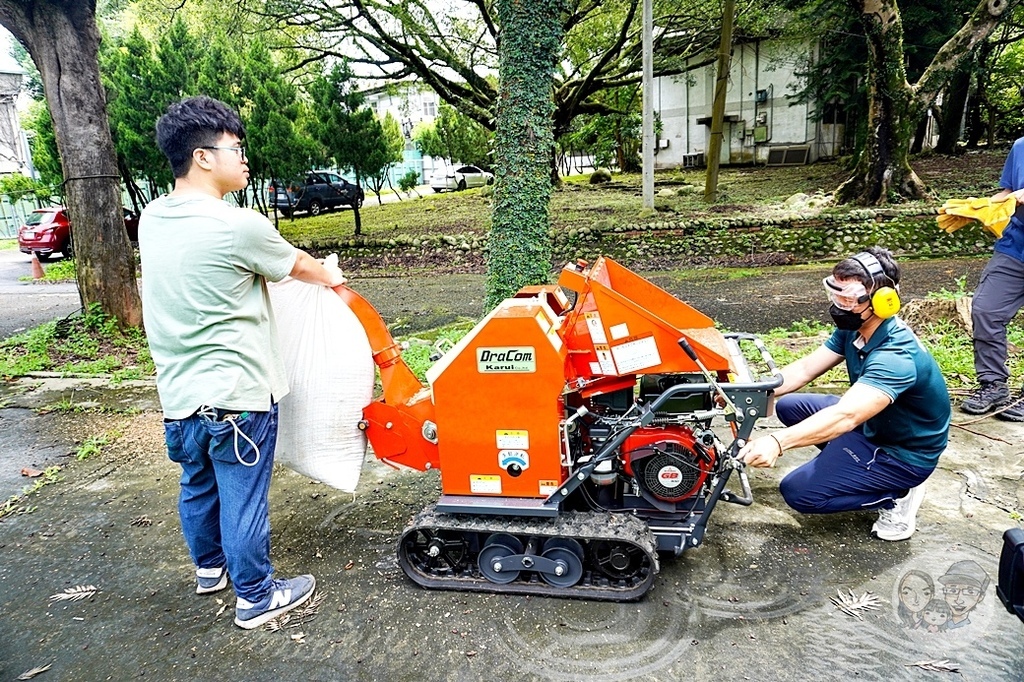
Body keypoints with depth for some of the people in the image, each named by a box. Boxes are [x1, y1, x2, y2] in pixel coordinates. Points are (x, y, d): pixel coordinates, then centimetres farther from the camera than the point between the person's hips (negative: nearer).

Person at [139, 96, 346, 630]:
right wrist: (331, 277, 19)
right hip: (235, 396, -7)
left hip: (179, 394, 8)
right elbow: (296, 265, -2)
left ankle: (209, 566, 46)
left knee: (198, 486, 24)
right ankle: (256, 597, 23)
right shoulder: (239, 227, -20)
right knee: (243, 499, 7)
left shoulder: (151, 220, 3)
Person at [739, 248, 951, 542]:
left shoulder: (896, 356, -35)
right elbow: (805, 369, -5)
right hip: (872, 426, 9)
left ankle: (897, 496, 0)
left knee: (797, 492, -15)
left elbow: (846, 417, -48)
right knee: (789, 406, 5)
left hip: (903, 453, -8)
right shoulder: (853, 329, -9)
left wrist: (777, 442, -60)